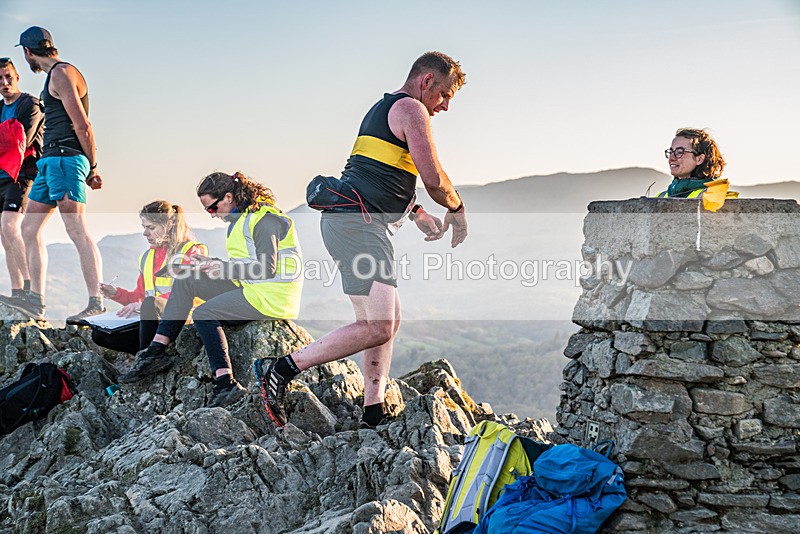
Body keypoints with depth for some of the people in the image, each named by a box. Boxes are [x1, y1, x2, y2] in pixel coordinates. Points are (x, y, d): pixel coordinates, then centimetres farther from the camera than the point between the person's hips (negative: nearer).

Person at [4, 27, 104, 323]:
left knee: (76, 230, -14)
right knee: (28, 229, 10)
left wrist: (93, 168, -10)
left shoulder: (62, 73, -8)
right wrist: (90, 168, 14)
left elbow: (82, 125, -14)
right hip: (50, 162, 10)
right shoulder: (54, 75, 24)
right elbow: (78, 125, 21)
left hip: (66, 159, -10)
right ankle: (36, 300, 11)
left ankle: (96, 302, -15)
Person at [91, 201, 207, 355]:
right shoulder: (146, 257, 21)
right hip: (153, 323, 7)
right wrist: (116, 293, 4)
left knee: (150, 303, -38)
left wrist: (145, 304, -24)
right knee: (99, 334, -9)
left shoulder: (190, 251, -1)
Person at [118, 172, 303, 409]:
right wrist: (211, 263, 4)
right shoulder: (241, 218, 16)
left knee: (204, 314, -22)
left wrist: (222, 268, -15)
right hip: (251, 288, 10)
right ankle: (156, 351, 0)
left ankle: (226, 384, -25)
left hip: (272, 295, -10)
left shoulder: (264, 220, -15)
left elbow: (266, 270, -21)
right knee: (185, 281, 6)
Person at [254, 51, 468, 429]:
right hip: (358, 222, -11)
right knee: (378, 327, -17)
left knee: (388, 320, 12)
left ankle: (373, 415, 11)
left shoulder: (384, 108, 28)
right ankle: (280, 370, -15)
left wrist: (416, 213, 30)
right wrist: (457, 210, 12)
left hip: (347, 221, 11)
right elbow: (434, 180, -7)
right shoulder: (411, 109, -3)